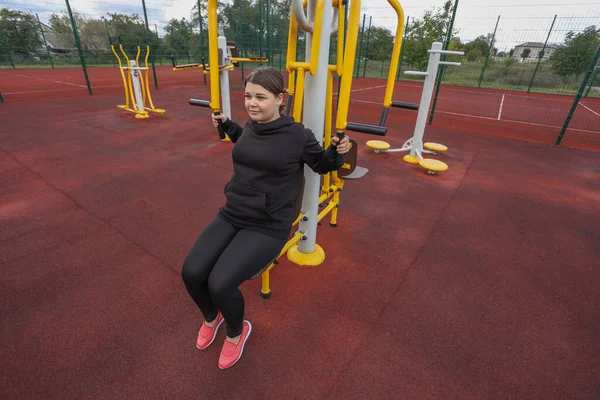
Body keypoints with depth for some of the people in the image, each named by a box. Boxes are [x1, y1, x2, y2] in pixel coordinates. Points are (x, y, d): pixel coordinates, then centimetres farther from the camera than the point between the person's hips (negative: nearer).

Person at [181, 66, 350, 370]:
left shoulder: (297, 135, -12)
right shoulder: (251, 125, 5)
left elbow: (322, 165, 3)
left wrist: (337, 151, -17)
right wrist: (225, 124, 30)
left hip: (268, 226, -5)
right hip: (231, 215, 6)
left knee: (220, 284, -21)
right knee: (191, 273, -10)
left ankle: (237, 331, 16)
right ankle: (211, 317, 26)